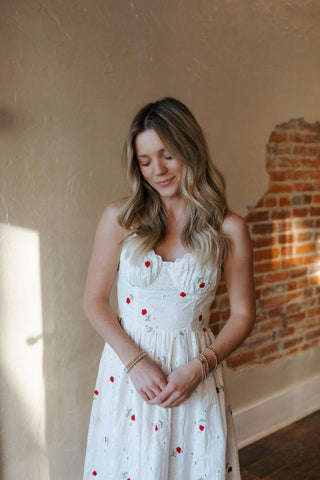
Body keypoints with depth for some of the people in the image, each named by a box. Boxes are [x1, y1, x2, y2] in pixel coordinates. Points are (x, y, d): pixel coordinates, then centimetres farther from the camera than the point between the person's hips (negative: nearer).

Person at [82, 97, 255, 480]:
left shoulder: (229, 229, -5)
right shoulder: (120, 218, -4)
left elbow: (242, 314, 1)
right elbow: (95, 300, -1)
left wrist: (199, 366, -11)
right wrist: (135, 362, -12)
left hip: (195, 374, 0)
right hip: (128, 365, 1)